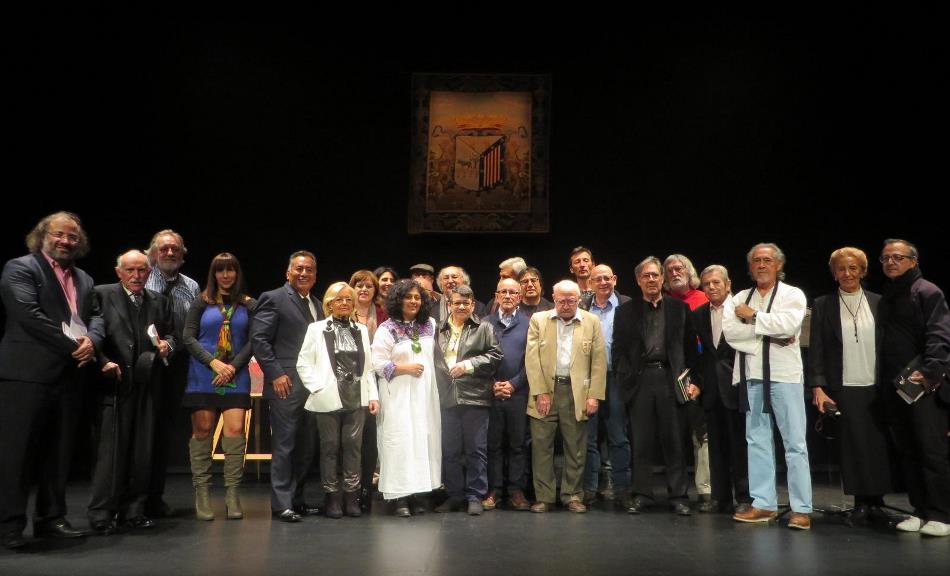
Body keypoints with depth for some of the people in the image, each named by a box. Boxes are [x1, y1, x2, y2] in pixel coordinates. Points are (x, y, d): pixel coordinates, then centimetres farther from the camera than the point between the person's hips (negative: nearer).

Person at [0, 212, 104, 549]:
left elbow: (96, 316, 13)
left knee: (60, 451, 11)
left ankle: (51, 518, 21)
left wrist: (91, 341, -10)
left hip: (70, 375, 7)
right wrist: (72, 345, -15)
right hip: (27, 373, -7)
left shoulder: (84, 279, 19)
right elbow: (28, 314, -15)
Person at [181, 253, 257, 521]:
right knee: (202, 430, 0)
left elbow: (253, 341, 4)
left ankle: (232, 494, -3)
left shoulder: (249, 305, 8)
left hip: (236, 376, 0)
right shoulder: (201, 302, 7)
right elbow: (188, 337, 0)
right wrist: (214, 362, -11)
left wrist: (233, 366, -9)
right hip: (203, 376, 0)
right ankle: (202, 493, 8)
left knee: (235, 430, -9)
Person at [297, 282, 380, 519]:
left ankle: (351, 497, 11)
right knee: (330, 447, 4)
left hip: (356, 399, 2)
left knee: (353, 446, 3)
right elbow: (303, 363, 1)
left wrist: (373, 395, 5)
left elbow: (368, 366, 11)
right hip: (329, 400, -2)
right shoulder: (317, 329, 4)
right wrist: (317, 387, -8)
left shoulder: (361, 330, 13)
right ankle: (332, 498, 13)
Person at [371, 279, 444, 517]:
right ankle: (400, 497, 2)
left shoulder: (429, 325, 10)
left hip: (425, 394, 5)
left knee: (424, 439, 5)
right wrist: (406, 367, -14)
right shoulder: (387, 329, -5)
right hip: (398, 396, -5)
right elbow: (378, 363, -10)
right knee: (400, 441, -5)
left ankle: (419, 494, 13)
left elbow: (437, 353, 23)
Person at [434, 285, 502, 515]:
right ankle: (454, 494, 22)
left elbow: (495, 355, -4)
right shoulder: (440, 330, 13)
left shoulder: (484, 328, 5)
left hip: (475, 397, -3)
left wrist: (469, 364, -11)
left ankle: (475, 496, 13)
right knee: (450, 450, 9)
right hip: (447, 397, 3)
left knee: (476, 449, 3)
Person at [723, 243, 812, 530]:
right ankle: (763, 504, 17)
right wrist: (769, 333, -11)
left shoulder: (792, 294, 3)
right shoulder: (739, 298, 12)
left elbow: (789, 324, -17)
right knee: (757, 440, 9)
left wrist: (753, 317, -7)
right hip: (751, 376, 4)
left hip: (784, 374, -4)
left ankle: (801, 508, 5)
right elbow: (730, 331, -3)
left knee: (795, 443, -1)